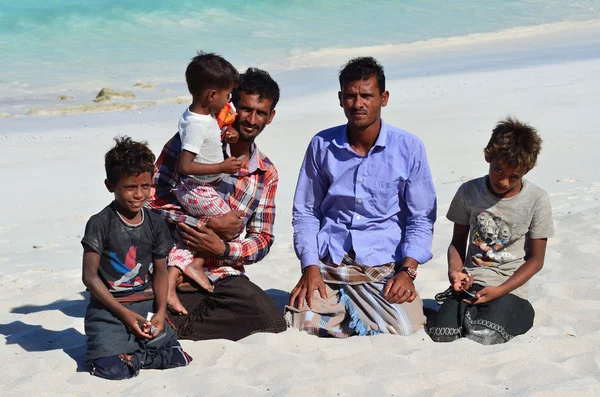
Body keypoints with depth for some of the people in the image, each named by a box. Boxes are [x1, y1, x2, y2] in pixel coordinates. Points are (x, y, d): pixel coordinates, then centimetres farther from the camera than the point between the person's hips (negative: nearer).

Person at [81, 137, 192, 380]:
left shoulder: (155, 224, 5)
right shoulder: (100, 224, -8)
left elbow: (160, 272, 10)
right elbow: (90, 276, -8)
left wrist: (160, 311, -6)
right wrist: (124, 313, -13)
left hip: (146, 307, 4)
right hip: (108, 309, -4)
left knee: (180, 360, -12)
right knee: (113, 370, -24)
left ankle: (132, 356, 7)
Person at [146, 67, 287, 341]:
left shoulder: (267, 175, 10)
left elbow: (263, 239, 6)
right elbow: (153, 202, -10)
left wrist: (224, 250, -14)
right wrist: (210, 225, -16)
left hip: (224, 275, 5)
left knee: (274, 326, -16)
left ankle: (186, 327, -1)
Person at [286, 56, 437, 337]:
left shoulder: (409, 148, 1)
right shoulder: (322, 145, 6)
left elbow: (421, 218, 5)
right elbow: (305, 213, 10)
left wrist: (408, 271, -9)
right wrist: (310, 267, -3)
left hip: (385, 268, -1)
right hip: (328, 264, 1)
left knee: (403, 330, -24)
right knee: (300, 325, -22)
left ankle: (350, 307, 6)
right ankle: (344, 307, 9)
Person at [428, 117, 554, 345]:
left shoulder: (537, 201, -3)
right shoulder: (469, 192, 3)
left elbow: (535, 260, 1)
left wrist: (500, 291, -13)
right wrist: (455, 270, -11)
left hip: (511, 289, -2)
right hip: (470, 283, 2)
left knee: (480, 339, -30)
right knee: (441, 337, -25)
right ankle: (472, 313, 4)